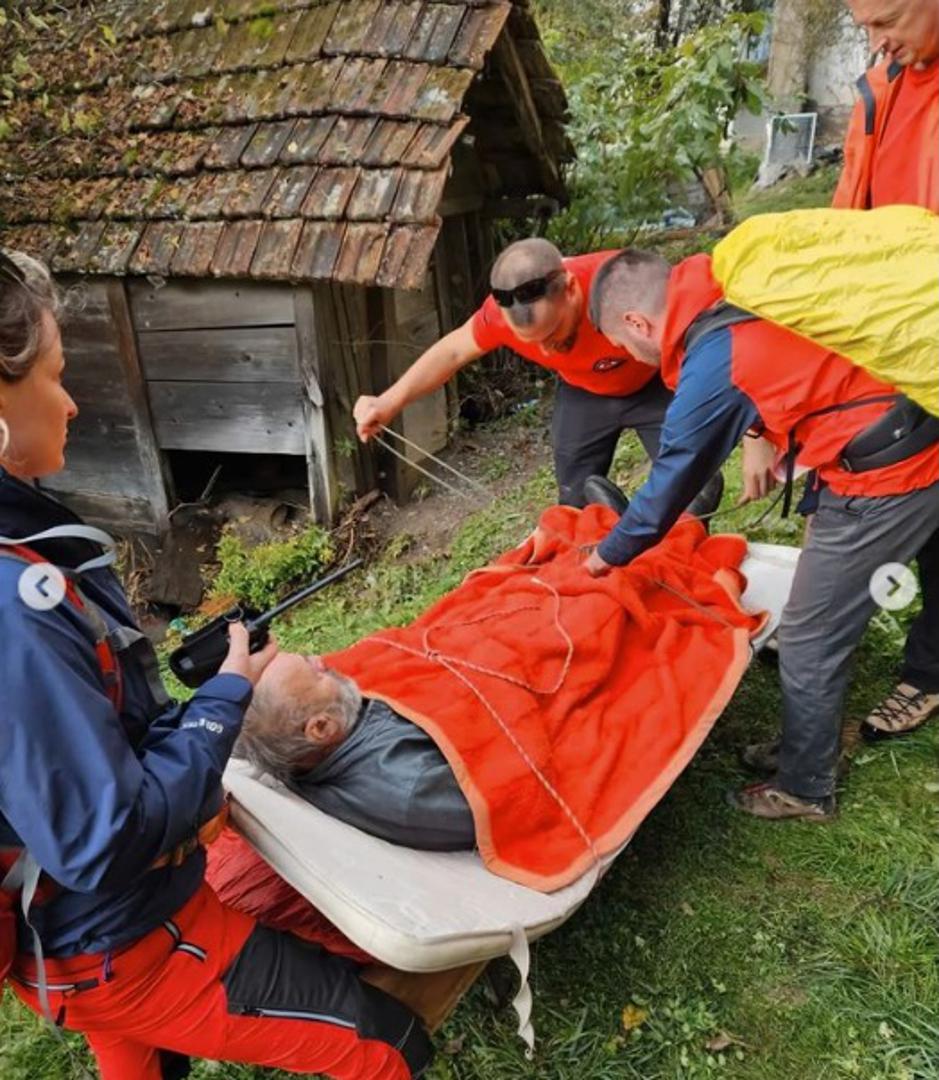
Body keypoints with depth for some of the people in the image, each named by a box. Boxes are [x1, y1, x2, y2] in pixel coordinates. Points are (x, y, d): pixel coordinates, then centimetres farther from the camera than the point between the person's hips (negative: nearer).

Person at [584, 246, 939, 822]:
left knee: (809, 644, 5)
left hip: (885, 476, -9)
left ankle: (804, 789, 23)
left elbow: (668, 489, -5)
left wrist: (608, 555, 11)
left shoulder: (711, 372, -18)